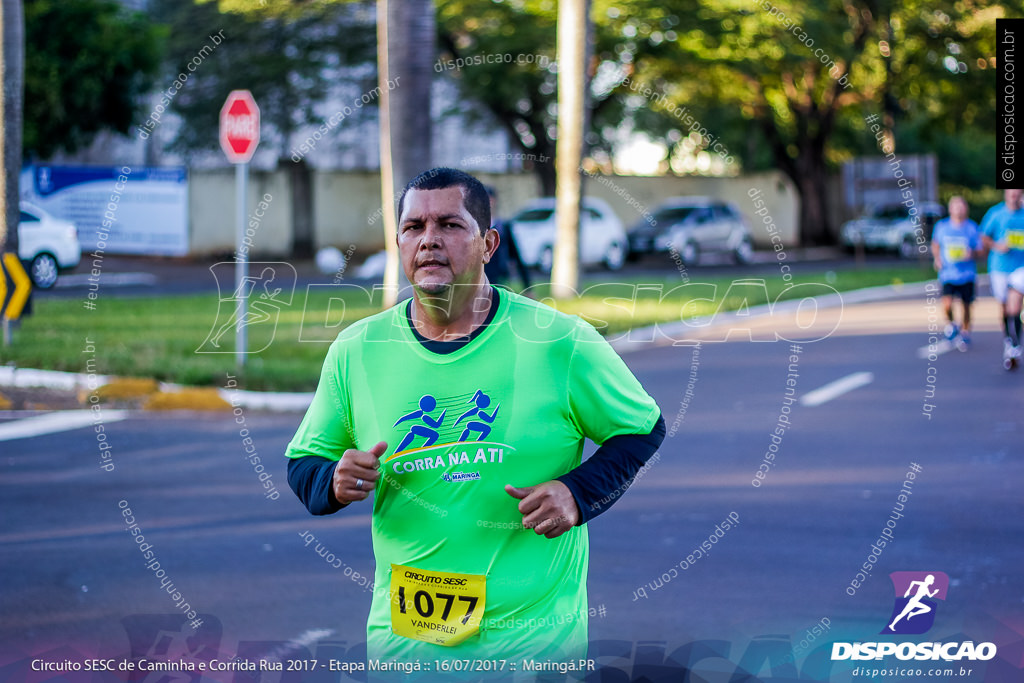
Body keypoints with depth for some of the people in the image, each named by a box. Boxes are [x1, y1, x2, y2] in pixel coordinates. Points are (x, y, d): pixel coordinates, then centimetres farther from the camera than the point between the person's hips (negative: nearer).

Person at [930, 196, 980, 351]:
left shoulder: (972, 227, -3)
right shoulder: (942, 226, 0)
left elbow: (979, 250, 0)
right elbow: (935, 244, 17)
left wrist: (971, 254, -21)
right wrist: (937, 258, 1)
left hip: (966, 274, 0)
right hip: (947, 273, 0)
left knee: (966, 305, 7)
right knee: (947, 305, -17)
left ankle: (965, 331, 33)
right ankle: (950, 324, 15)